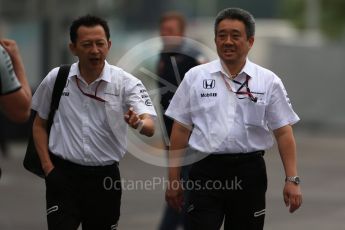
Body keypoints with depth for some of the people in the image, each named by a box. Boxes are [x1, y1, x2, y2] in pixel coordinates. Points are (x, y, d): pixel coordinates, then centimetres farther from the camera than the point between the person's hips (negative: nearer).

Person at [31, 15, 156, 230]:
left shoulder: (126, 83, -7)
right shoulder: (56, 79, -1)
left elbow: (150, 128, -18)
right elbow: (40, 124, 12)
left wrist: (138, 123, -42)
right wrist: (47, 165, 0)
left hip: (105, 176, 0)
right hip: (63, 174, 0)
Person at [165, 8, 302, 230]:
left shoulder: (268, 81, 2)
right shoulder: (195, 77, 3)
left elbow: (284, 132, 1)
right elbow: (181, 130, 5)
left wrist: (292, 180, -6)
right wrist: (173, 180, 2)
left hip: (249, 172, 1)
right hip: (206, 171, -1)